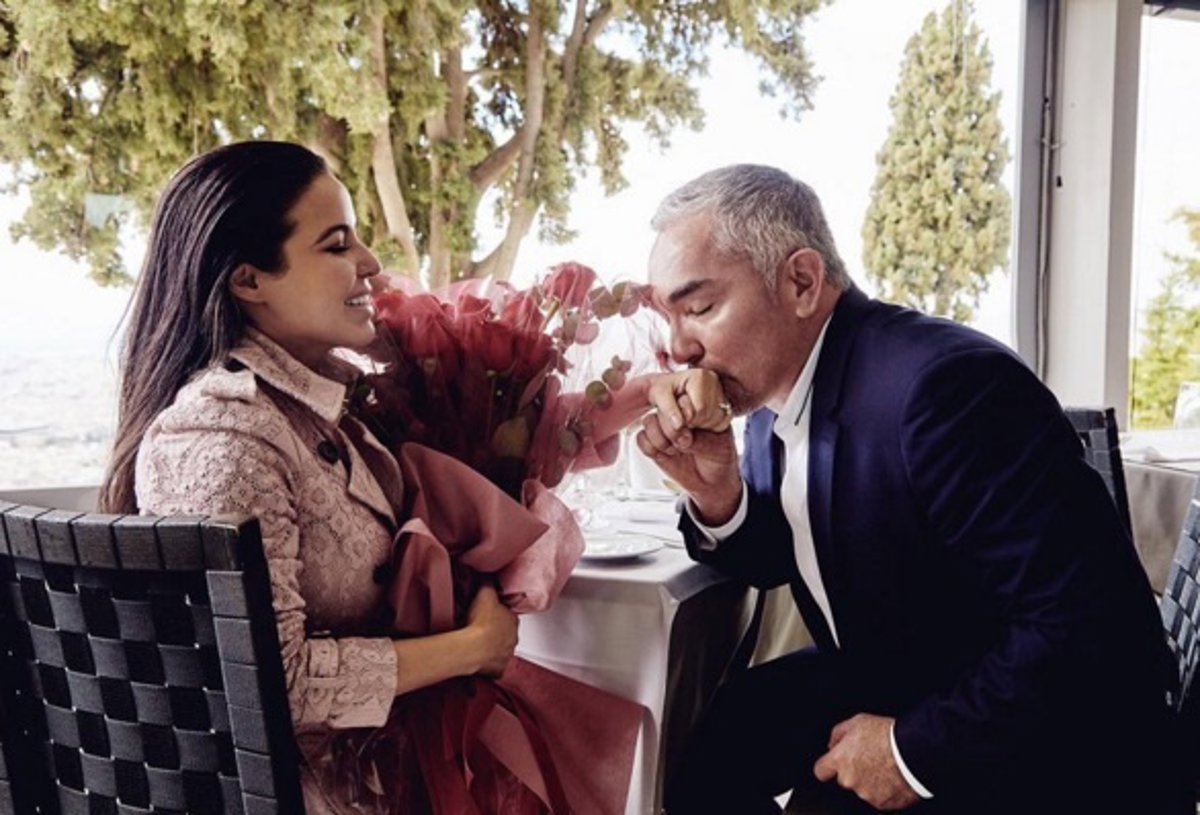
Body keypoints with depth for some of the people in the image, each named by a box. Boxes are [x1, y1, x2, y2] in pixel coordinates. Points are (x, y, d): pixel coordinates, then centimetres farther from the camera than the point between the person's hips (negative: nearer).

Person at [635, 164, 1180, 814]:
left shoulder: (945, 385, -29)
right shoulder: (774, 383, -3)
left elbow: (1091, 626, -30)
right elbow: (780, 560, 7)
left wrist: (915, 751, -22)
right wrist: (716, 494, -13)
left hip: (1038, 755, -7)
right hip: (888, 687, 7)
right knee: (703, 746, -3)